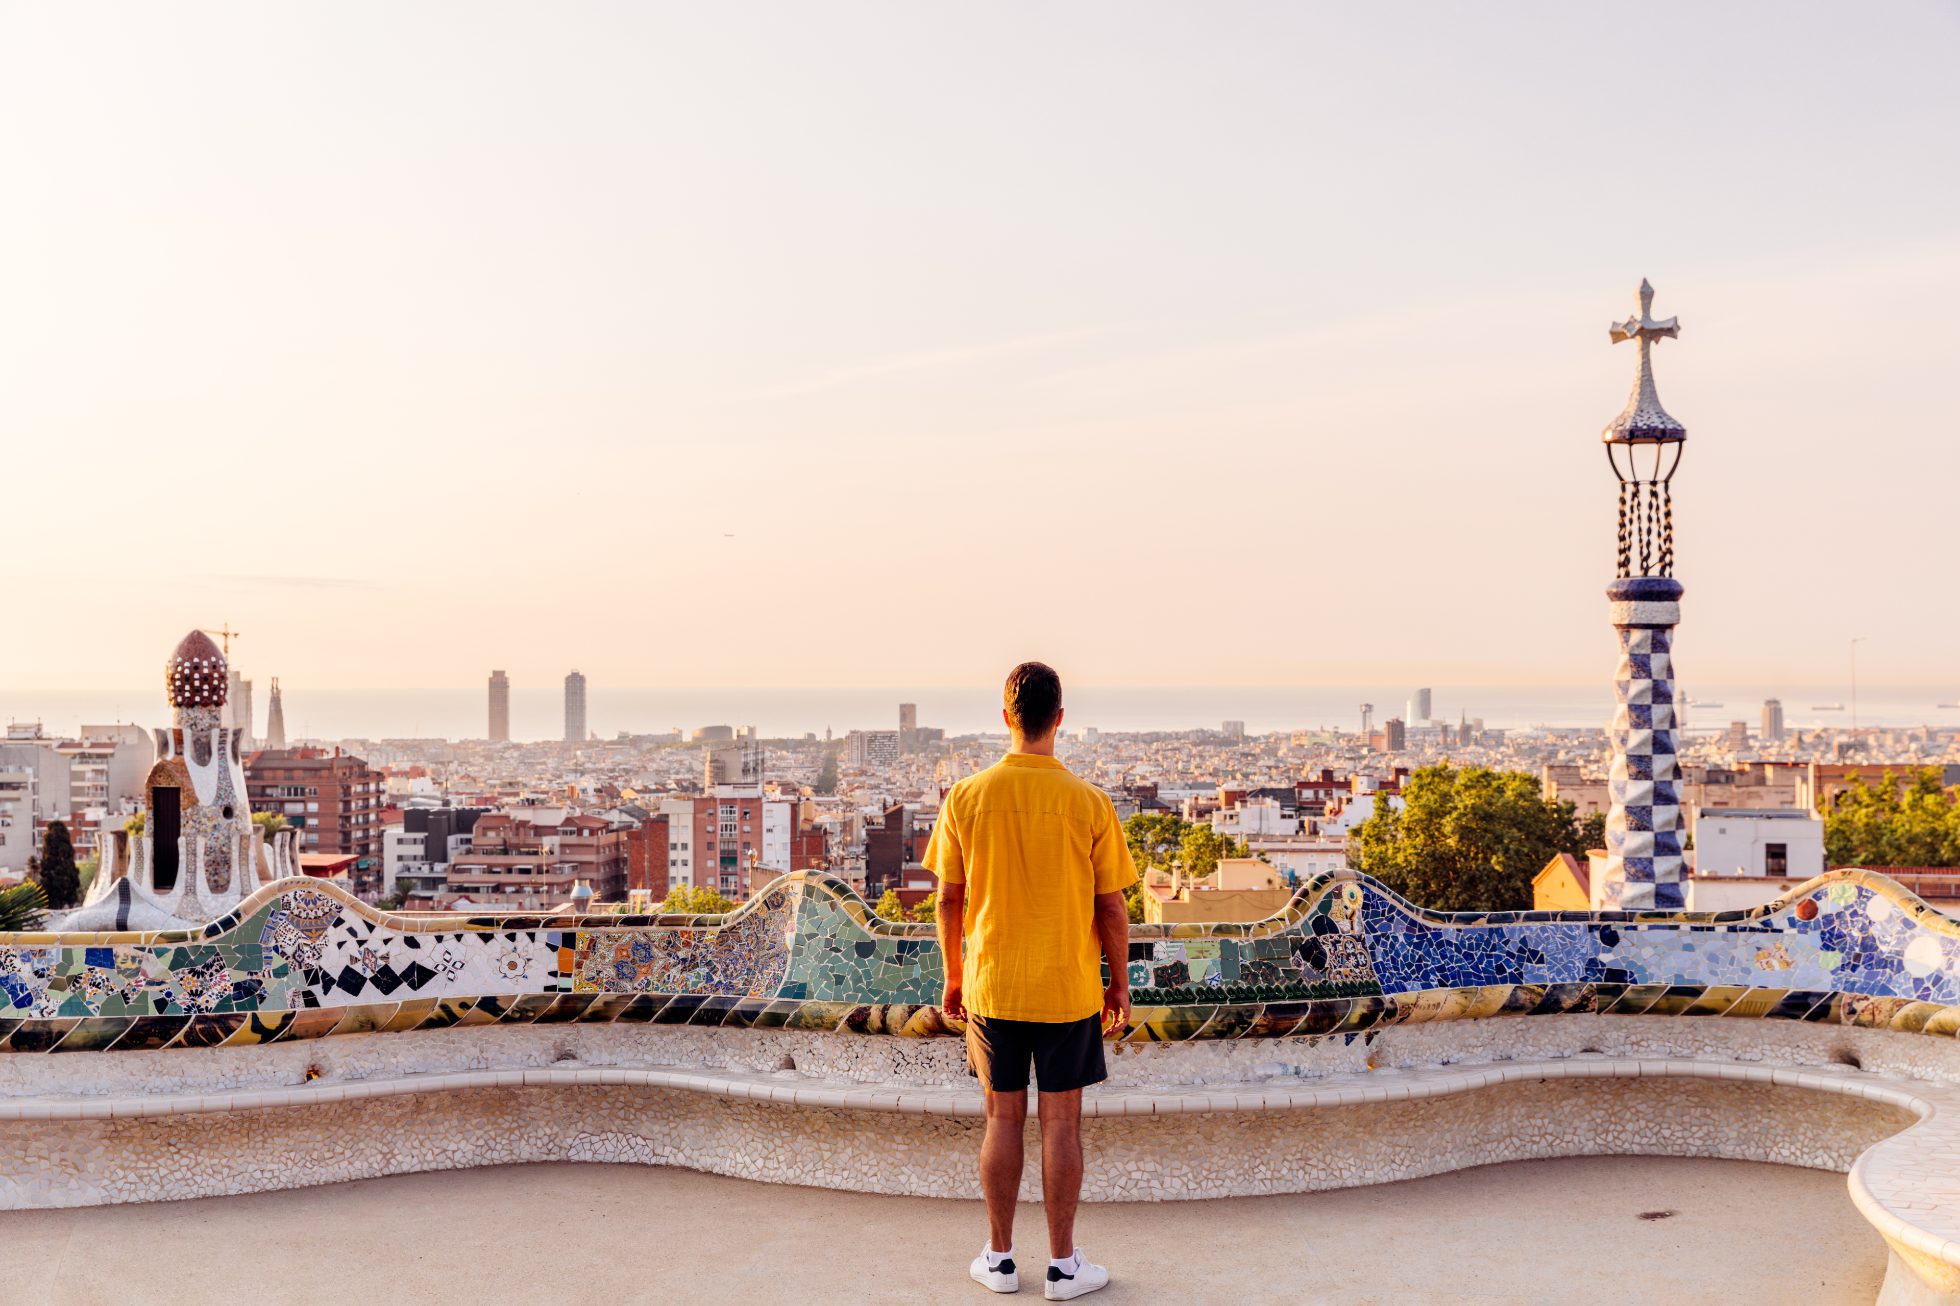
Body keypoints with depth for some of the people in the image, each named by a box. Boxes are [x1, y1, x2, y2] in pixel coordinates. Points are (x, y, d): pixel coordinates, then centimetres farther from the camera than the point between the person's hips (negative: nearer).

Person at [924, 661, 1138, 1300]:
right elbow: (1112, 907, -5)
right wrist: (1120, 983, 7)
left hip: (992, 986, 2)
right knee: (1061, 1123, 8)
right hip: (1070, 989, -1)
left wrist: (954, 976, 13)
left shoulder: (964, 798, -7)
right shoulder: (1090, 804, -11)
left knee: (1002, 1119, 12)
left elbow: (949, 899, 0)